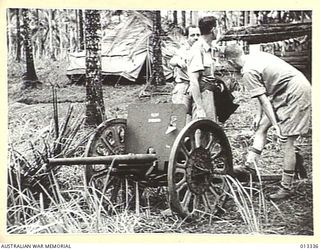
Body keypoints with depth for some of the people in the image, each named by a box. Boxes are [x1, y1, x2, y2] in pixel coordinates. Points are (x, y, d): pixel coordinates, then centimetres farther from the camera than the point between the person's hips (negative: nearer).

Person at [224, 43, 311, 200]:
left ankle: (286, 188, 3)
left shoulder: (248, 72, -16)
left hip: (296, 93, -10)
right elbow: (265, 96, 17)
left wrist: (276, 126, -16)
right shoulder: (257, 57, 12)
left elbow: (264, 101, -17)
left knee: (287, 141, -5)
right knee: (261, 126, 12)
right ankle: (250, 165, 15)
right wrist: (259, 115, 18)